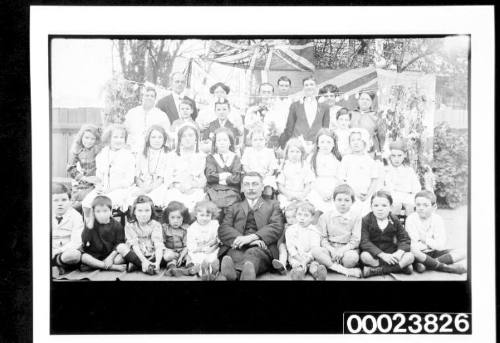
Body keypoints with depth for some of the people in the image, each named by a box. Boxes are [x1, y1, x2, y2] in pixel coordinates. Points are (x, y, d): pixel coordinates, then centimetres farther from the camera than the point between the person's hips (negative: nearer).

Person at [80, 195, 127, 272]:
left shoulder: (117, 226, 1)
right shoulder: (92, 225, 4)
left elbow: (119, 244, -4)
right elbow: (84, 241, -10)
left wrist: (111, 257, -19)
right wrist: (90, 224, -16)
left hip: (111, 255, -1)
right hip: (94, 256, 1)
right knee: (82, 256, -31)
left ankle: (94, 265, -26)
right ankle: (113, 267, -32)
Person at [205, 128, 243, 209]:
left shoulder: (235, 158, 13)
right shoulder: (210, 158, 16)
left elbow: (237, 178, -1)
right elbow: (209, 176, 0)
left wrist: (218, 178, -1)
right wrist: (227, 175, -1)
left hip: (231, 192, 0)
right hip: (214, 192, 0)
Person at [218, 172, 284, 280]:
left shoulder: (272, 205, 27)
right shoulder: (233, 208, 30)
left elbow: (277, 228, 7)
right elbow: (223, 230, 11)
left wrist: (252, 237, -12)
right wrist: (241, 239, -13)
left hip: (261, 248, -1)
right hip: (238, 247, 1)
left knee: (253, 253, -38)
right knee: (235, 254, -36)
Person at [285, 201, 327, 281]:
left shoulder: (314, 230, 5)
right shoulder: (290, 230, 8)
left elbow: (314, 249, -3)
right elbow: (291, 248, 1)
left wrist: (306, 261, -18)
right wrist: (300, 260, -13)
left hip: (310, 257, 0)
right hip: (296, 258, 0)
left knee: (314, 266, -33)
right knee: (299, 267, -33)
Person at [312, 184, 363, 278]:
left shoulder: (356, 216, 0)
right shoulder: (325, 216, 4)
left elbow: (355, 240, -3)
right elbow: (323, 238, 2)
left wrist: (342, 250, -18)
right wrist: (331, 250, -17)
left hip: (348, 248, -2)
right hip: (330, 247, 2)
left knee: (352, 257, -38)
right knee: (315, 251, -32)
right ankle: (346, 271, -32)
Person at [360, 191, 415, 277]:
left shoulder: (394, 221, 2)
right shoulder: (366, 220, -8)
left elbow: (405, 239, 0)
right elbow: (364, 242, -17)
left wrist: (399, 252, -23)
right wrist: (382, 255, -27)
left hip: (391, 253, 3)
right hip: (374, 253, -3)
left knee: (410, 256, -20)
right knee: (365, 256, -36)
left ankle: (378, 270, -28)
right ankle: (400, 267, -23)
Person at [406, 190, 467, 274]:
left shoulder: (437, 220, -2)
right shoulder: (411, 219, -10)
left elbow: (441, 246, -10)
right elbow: (413, 245, -18)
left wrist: (426, 240, -11)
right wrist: (432, 244, -13)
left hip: (433, 253, 4)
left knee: (461, 254, -14)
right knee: (413, 251, -40)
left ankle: (425, 264, -27)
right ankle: (444, 267, -25)